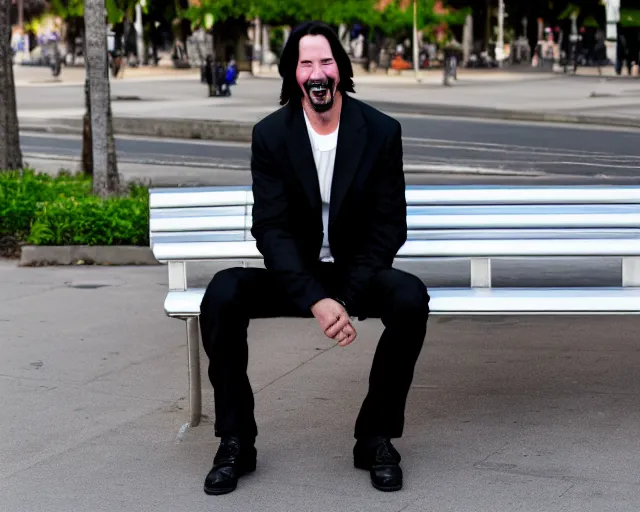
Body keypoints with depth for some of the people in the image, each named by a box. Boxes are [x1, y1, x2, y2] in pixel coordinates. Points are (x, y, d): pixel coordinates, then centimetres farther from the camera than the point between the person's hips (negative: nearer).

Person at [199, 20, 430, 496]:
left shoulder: (381, 130, -8)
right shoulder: (270, 134, -7)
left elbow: (389, 226, -9)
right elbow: (271, 228, -12)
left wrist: (347, 300, -22)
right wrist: (316, 301, -26)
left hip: (358, 273, 0)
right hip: (294, 275, 1)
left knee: (410, 297, -32)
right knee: (223, 293, -28)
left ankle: (376, 437, -14)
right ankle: (236, 442, -15)